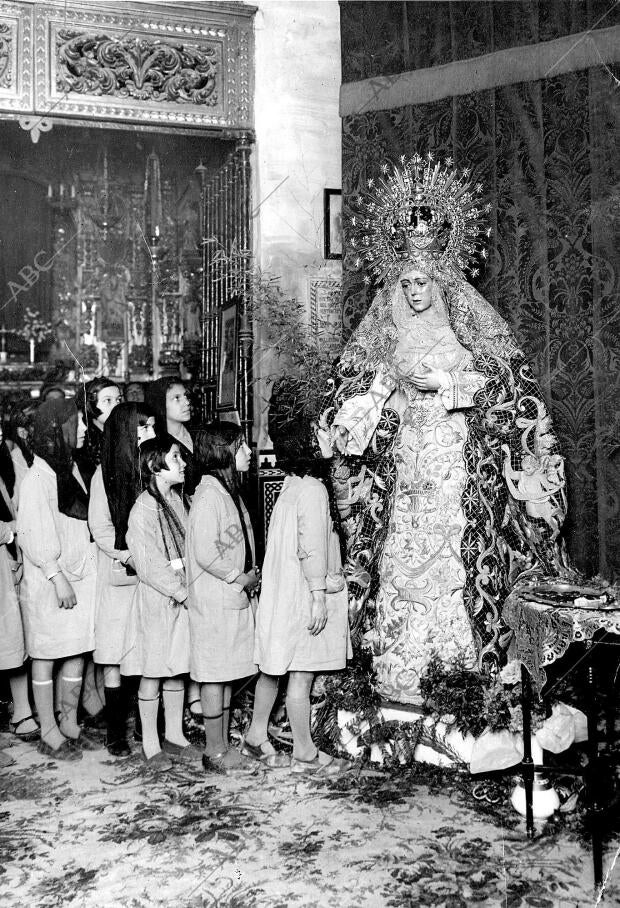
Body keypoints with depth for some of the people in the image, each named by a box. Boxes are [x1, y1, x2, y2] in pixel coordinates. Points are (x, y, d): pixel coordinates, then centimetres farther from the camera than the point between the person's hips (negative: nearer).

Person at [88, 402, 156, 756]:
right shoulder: (106, 473, 0)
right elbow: (100, 528, -2)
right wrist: (130, 556, -14)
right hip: (120, 578, -2)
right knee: (115, 659, 1)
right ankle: (116, 733, 11)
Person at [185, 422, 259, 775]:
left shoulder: (230, 491, 13)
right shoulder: (209, 494, -16)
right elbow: (205, 553, -22)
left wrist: (250, 576, 4)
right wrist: (239, 578, -13)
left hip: (236, 598, 9)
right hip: (214, 600, -9)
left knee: (228, 674, 14)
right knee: (215, 675, 1)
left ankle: (223, 744, 23)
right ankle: (215, 752, 11)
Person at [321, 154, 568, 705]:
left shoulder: (473, 328, 8)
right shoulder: (379, 338, 12)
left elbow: (513, 386, 1)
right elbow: (343, 408, 6)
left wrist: (446, 382, -7)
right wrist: (386, 379, -9)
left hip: (459, 469, -1)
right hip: (403, 470, 2)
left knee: (455, 569, -7)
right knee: (402, 566, -4)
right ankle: (399, 677, 4)